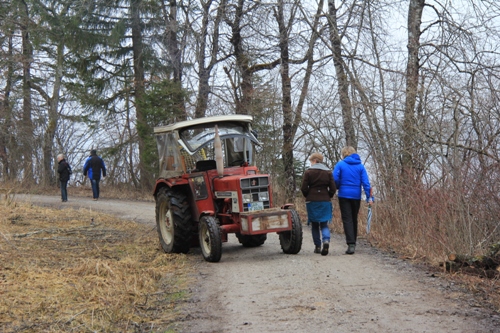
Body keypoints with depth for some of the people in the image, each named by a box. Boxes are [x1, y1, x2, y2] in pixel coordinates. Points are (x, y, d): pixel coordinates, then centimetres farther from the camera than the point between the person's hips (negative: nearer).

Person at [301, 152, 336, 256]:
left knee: (314, 225, 10)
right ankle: (326, 240, -20)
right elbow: (333, 188, -1)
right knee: (324, 224, 6)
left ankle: (317, 246, 10)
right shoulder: (328, 172, 4)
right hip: (325, 201, 1)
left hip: (312, 201, -1)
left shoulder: (308, 172, -3)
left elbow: (303, 188, -6)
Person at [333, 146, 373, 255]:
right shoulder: (360, 166, 5)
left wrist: (338, 188, 9)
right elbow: (365, 182, -3)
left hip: (344, 195, -3)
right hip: (356, 196, 3)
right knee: (354, 219, 16)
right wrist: (369, 197, -5)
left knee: (347, 219, -3)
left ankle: (351, 244, -16)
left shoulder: (340, 164, -3)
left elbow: (335, 179, -11)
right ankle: (353, 243, 26)